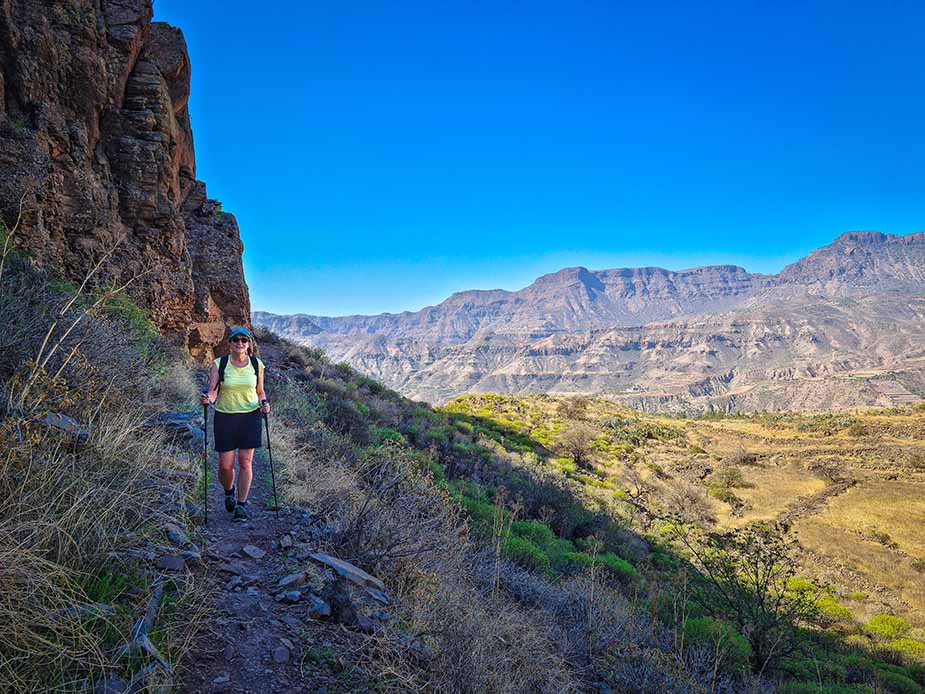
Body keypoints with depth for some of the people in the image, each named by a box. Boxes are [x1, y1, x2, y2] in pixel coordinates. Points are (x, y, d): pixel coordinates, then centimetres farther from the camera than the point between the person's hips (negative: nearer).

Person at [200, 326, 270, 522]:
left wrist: (264, 403, -8)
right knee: (225, 465, 0)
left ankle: (242, 505, 13)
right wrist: (208, 398, -30)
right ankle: (229, 491, 32)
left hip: (250, 417, 1)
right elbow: (212, 392, -8)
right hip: (225, 417, -1)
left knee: (245, 463, 1)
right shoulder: (219, 364, -4)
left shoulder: (257, 365, 2)